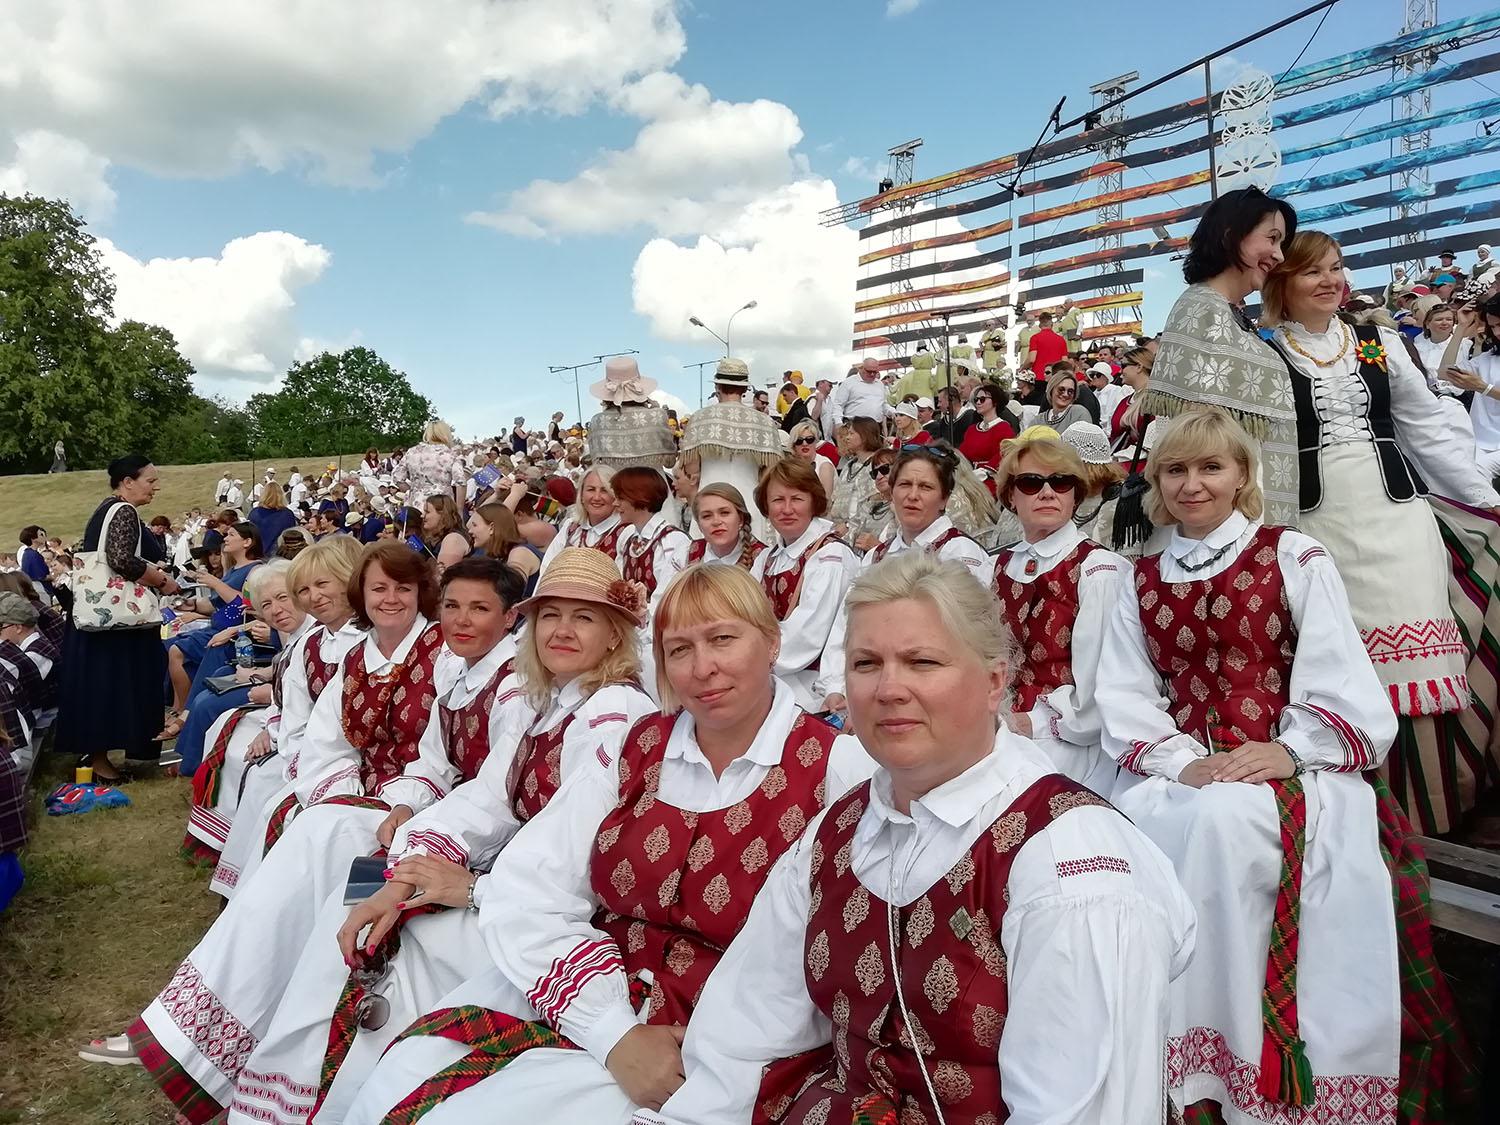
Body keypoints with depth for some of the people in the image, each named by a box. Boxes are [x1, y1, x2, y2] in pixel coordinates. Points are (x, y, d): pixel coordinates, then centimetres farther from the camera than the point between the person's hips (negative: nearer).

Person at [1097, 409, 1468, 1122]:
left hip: (1289, 766, -3)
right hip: (1178, 769, 3)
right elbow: (1125, 696, 5)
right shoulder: (1141, 584, 15)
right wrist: (1180, 761, -11)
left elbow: (1340, 680, -3)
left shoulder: (1295, 559, 6)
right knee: (1134, 823, -29)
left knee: (1223, 821, -35)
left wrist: (1289, 750, -18)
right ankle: (1182, 1067, -13)